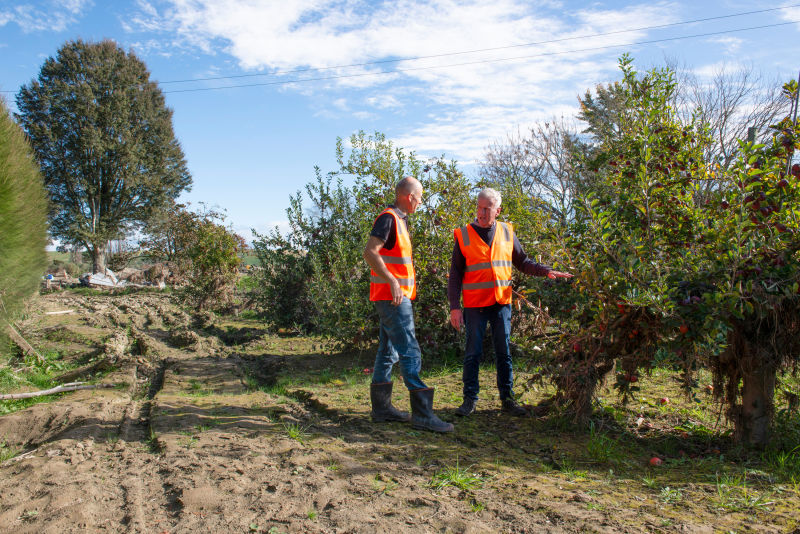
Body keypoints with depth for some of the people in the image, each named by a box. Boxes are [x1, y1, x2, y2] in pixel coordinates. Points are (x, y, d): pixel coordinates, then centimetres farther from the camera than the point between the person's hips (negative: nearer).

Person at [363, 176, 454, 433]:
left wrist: (408, 281, 22)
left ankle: (381, 407, 20)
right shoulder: (388, 218, -12)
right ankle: (422, 413, -8)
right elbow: (370, 252, -23)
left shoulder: (399, 220, 19)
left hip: (398, 295, 10)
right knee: (410, 351, -11)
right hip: (391, 296, -10)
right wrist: (392, 281, -31)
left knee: (388, 351, 12)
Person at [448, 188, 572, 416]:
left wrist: (546, 271, -1)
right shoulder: (464, 235, -1)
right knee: (473, 353, 1)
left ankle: (507, 399, 17)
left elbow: (522, 262, 15)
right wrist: (454, 306, -6)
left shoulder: (507, 232, 7)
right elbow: (455, 274, -1)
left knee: (504, 352, 8)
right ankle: (470, 399, 12)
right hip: (475, 304, -2)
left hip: (501, 303, 3)